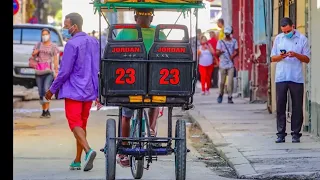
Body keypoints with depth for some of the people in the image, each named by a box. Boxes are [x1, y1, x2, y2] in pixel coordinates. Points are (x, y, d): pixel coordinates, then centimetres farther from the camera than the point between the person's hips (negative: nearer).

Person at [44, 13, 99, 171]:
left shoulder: (72, 44, -14)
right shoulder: (94, 42, 9)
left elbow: (64, 72, -14)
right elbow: (99, 69, 12)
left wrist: (52, 90, -4)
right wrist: (98, 90, 20)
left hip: (73, 91, -7)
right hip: (89, 92, 7)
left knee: (75, 124, -7)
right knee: (82, 124, 13)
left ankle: (88, 150, -29)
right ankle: (77, 161, 17)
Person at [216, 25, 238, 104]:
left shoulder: (234, 41, 7)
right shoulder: (220, 42, 5)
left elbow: (237, 51, 11)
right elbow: (217, 52, 1)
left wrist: (233, 55, -10)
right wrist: (219, 52, -23)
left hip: (231, 64, 0)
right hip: (222, 64, 0)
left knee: (230, 81, -11)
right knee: (222, 82, 4)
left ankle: (230, 97, -7)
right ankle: (221, 94, 27)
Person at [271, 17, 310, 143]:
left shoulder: (302, 39, 4)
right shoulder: (278, 39, 11)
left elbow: (307, 59, 4)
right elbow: (273, 58, 13)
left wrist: (296, 55, -14)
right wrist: (280, 56, -8)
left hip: (297, 78, -2)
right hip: (281, 78, 2)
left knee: (297, 107, 0)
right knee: (280, 106, 0)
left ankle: (296, 133, 6)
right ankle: (281, 134, 4)